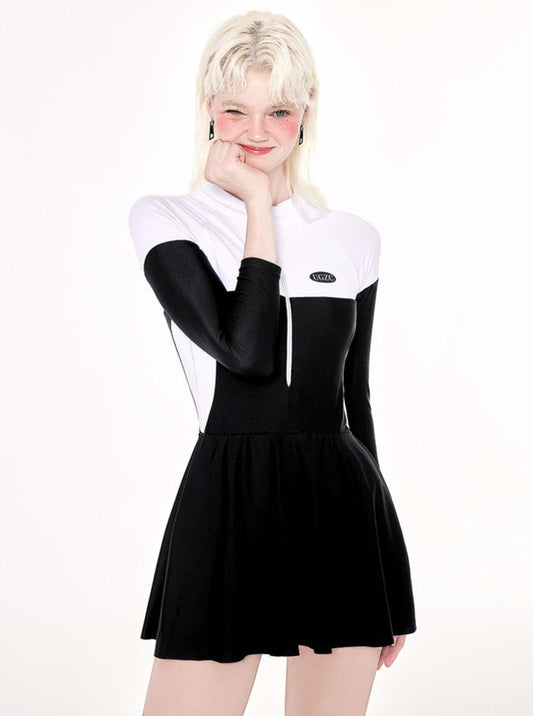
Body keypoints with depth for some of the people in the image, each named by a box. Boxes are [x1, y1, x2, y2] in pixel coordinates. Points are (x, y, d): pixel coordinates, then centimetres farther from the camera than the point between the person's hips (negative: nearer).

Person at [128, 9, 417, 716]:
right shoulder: (165, 220, 0)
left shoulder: (354, 239, 9)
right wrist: (257, 200, -7)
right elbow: (248, 351, -16)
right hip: (225, 502, -3)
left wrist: (385, 563, 18)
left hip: (345, 504, 3)